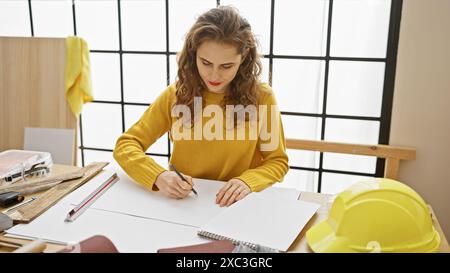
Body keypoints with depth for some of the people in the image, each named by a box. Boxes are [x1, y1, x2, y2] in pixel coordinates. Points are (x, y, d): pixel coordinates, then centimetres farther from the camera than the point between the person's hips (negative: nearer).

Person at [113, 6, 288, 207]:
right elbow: (125, 145, -4)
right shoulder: (176, 94, -5)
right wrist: (158, 176, -23)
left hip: (236, 205, 0)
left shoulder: (260, 96, -8)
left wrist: (247, 181, -21)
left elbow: (277, 161, 0)